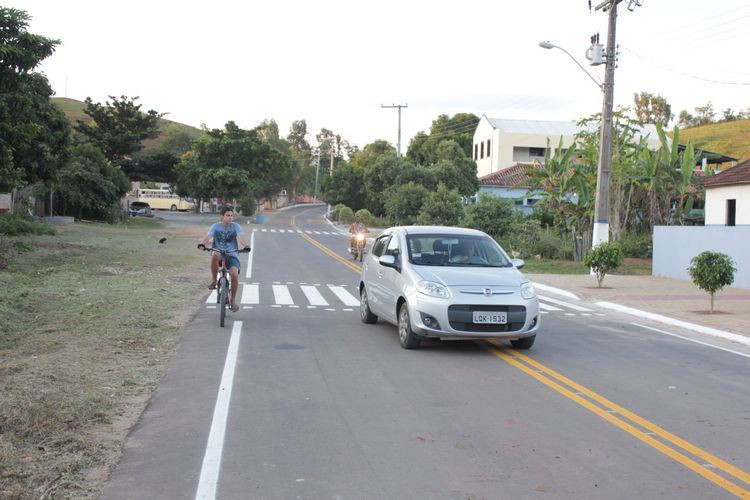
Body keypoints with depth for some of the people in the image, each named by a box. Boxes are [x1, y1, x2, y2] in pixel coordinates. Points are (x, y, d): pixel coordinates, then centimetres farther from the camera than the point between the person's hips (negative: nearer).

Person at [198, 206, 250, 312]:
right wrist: (202, 244, -36)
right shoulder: (216, 226, 2)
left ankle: (233, 300, 0)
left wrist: (246, 246, -37)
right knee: (215, 255, -38)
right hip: (219, 253, 0)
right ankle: (214, 280, -21)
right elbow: (208, 236, -14)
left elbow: (241, 237, -16)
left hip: (232, 255, 0)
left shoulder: (236, 226, 1)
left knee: (234, 275, -21)